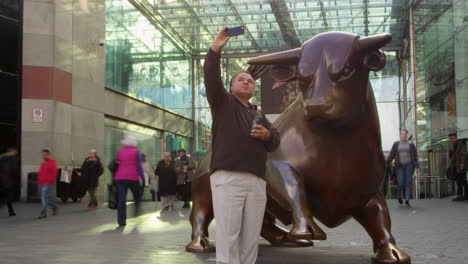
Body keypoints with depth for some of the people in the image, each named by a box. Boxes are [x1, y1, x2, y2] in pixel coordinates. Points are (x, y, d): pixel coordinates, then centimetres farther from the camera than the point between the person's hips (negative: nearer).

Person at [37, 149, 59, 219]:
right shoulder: (43, 163, 18)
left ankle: (43, 213, -9)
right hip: (41, 183, 8)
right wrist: (39, 180, 12)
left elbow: (54, 173, -13)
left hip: (47, 183, -8)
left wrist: (49, 180, -15)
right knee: (43, 198, 11)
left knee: (44, 197, -13)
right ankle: (54, 206, 28)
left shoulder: (52, 162, -6)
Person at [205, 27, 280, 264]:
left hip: (257, 182, 5)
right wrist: (215, 50, -13)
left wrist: (268, 135, -3)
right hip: (227, 178, -5)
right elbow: (211, 79, -2)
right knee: (228, 237, -9)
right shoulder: (223, 102, 15)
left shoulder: (259, 114, 27)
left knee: (250, 239, 3)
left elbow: (275, 143, 19)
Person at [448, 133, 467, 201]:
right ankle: (460, 196, 2)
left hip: (460, 166, -6)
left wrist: (462, 164, -20)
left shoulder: (461, 144, -3)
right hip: (454, 166, 6)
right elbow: (450, 156, 17)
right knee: (458, 181, 2)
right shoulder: (452, 145, 17)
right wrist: (451, 151, -3)